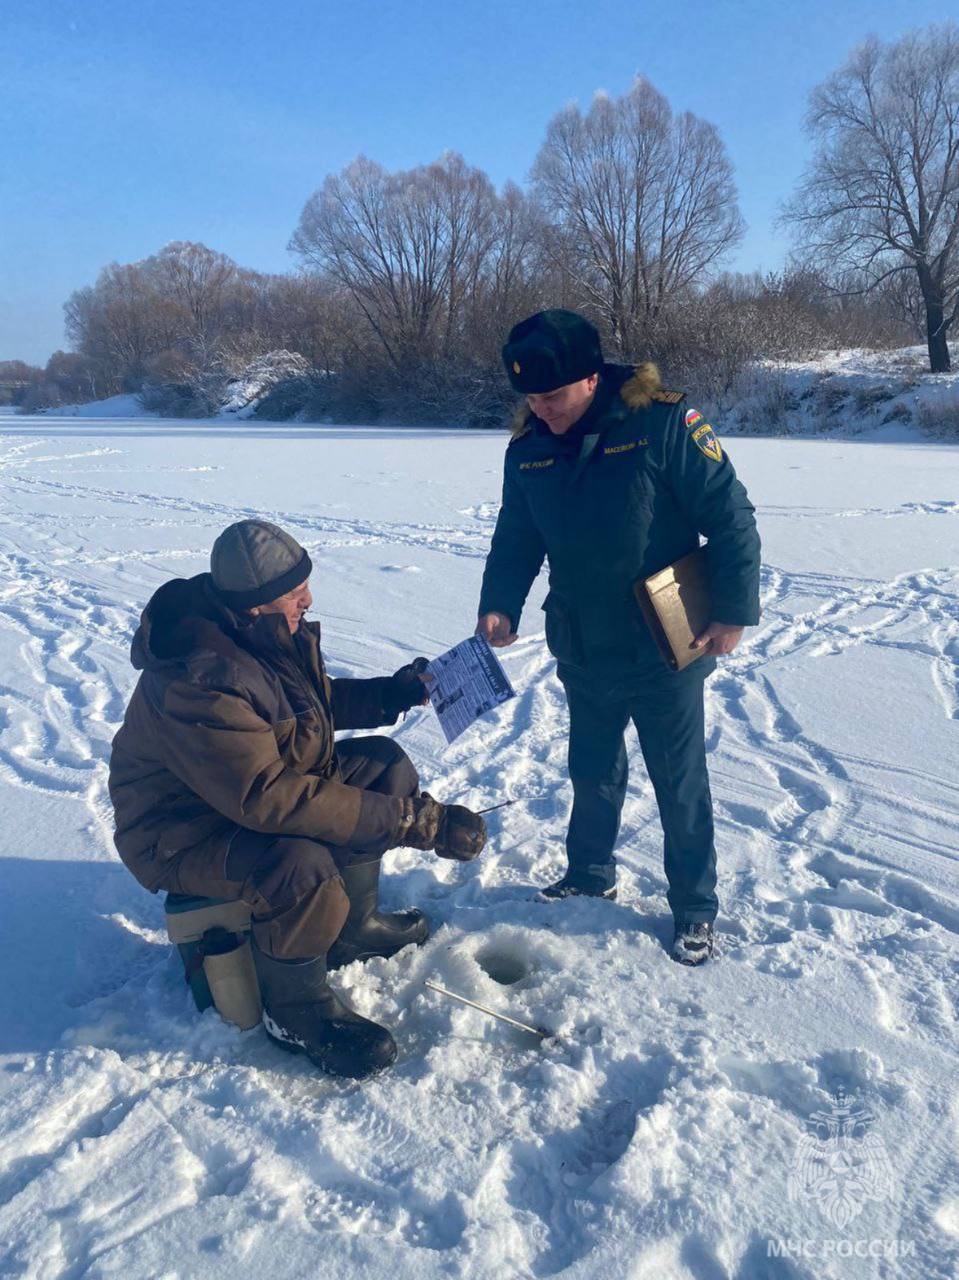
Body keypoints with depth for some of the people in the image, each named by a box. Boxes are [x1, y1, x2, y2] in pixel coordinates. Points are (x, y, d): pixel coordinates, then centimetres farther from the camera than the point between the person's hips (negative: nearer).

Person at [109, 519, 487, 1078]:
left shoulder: (275, 633, -5)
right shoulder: (197, 683, -35)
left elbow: (319, 698, 14)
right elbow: (268, 798, -38)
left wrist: (391, 693, -5)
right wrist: (414, 821, -38)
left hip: (257, 780, 9)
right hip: (182, 834, -9)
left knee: (383, 764, 2)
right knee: (301, 866, -36)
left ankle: (351, 925, 14)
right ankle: (296, 1010, -7)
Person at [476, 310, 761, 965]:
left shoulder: (665, 423, -18)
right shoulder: (528, 447, -2)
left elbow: (731, 518, -14)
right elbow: (516, 537, 6)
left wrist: (735, 612, -16)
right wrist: (500, 604, -11)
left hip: (664, 654, -4)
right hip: (583, 655, 5)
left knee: (680, 784, 11)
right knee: (592, 770, 22)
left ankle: (695, 906, 30)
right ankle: (590, 874, 44)